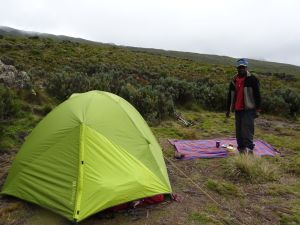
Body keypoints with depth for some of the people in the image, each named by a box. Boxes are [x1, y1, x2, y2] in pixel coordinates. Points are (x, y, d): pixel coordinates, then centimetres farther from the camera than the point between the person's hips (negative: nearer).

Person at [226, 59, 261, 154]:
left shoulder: (252, 79, -2)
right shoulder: (234, 81, 14)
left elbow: (257, 95, -5)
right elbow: (230, 96, 19)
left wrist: (257, 109, -10)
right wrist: (228, 109, 18)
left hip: (248, 109, -5)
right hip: (237, 110, 6)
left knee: (247, 129, -14)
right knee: (239, 131, 8)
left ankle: (249, 148, -12)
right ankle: (241, 149, 17)